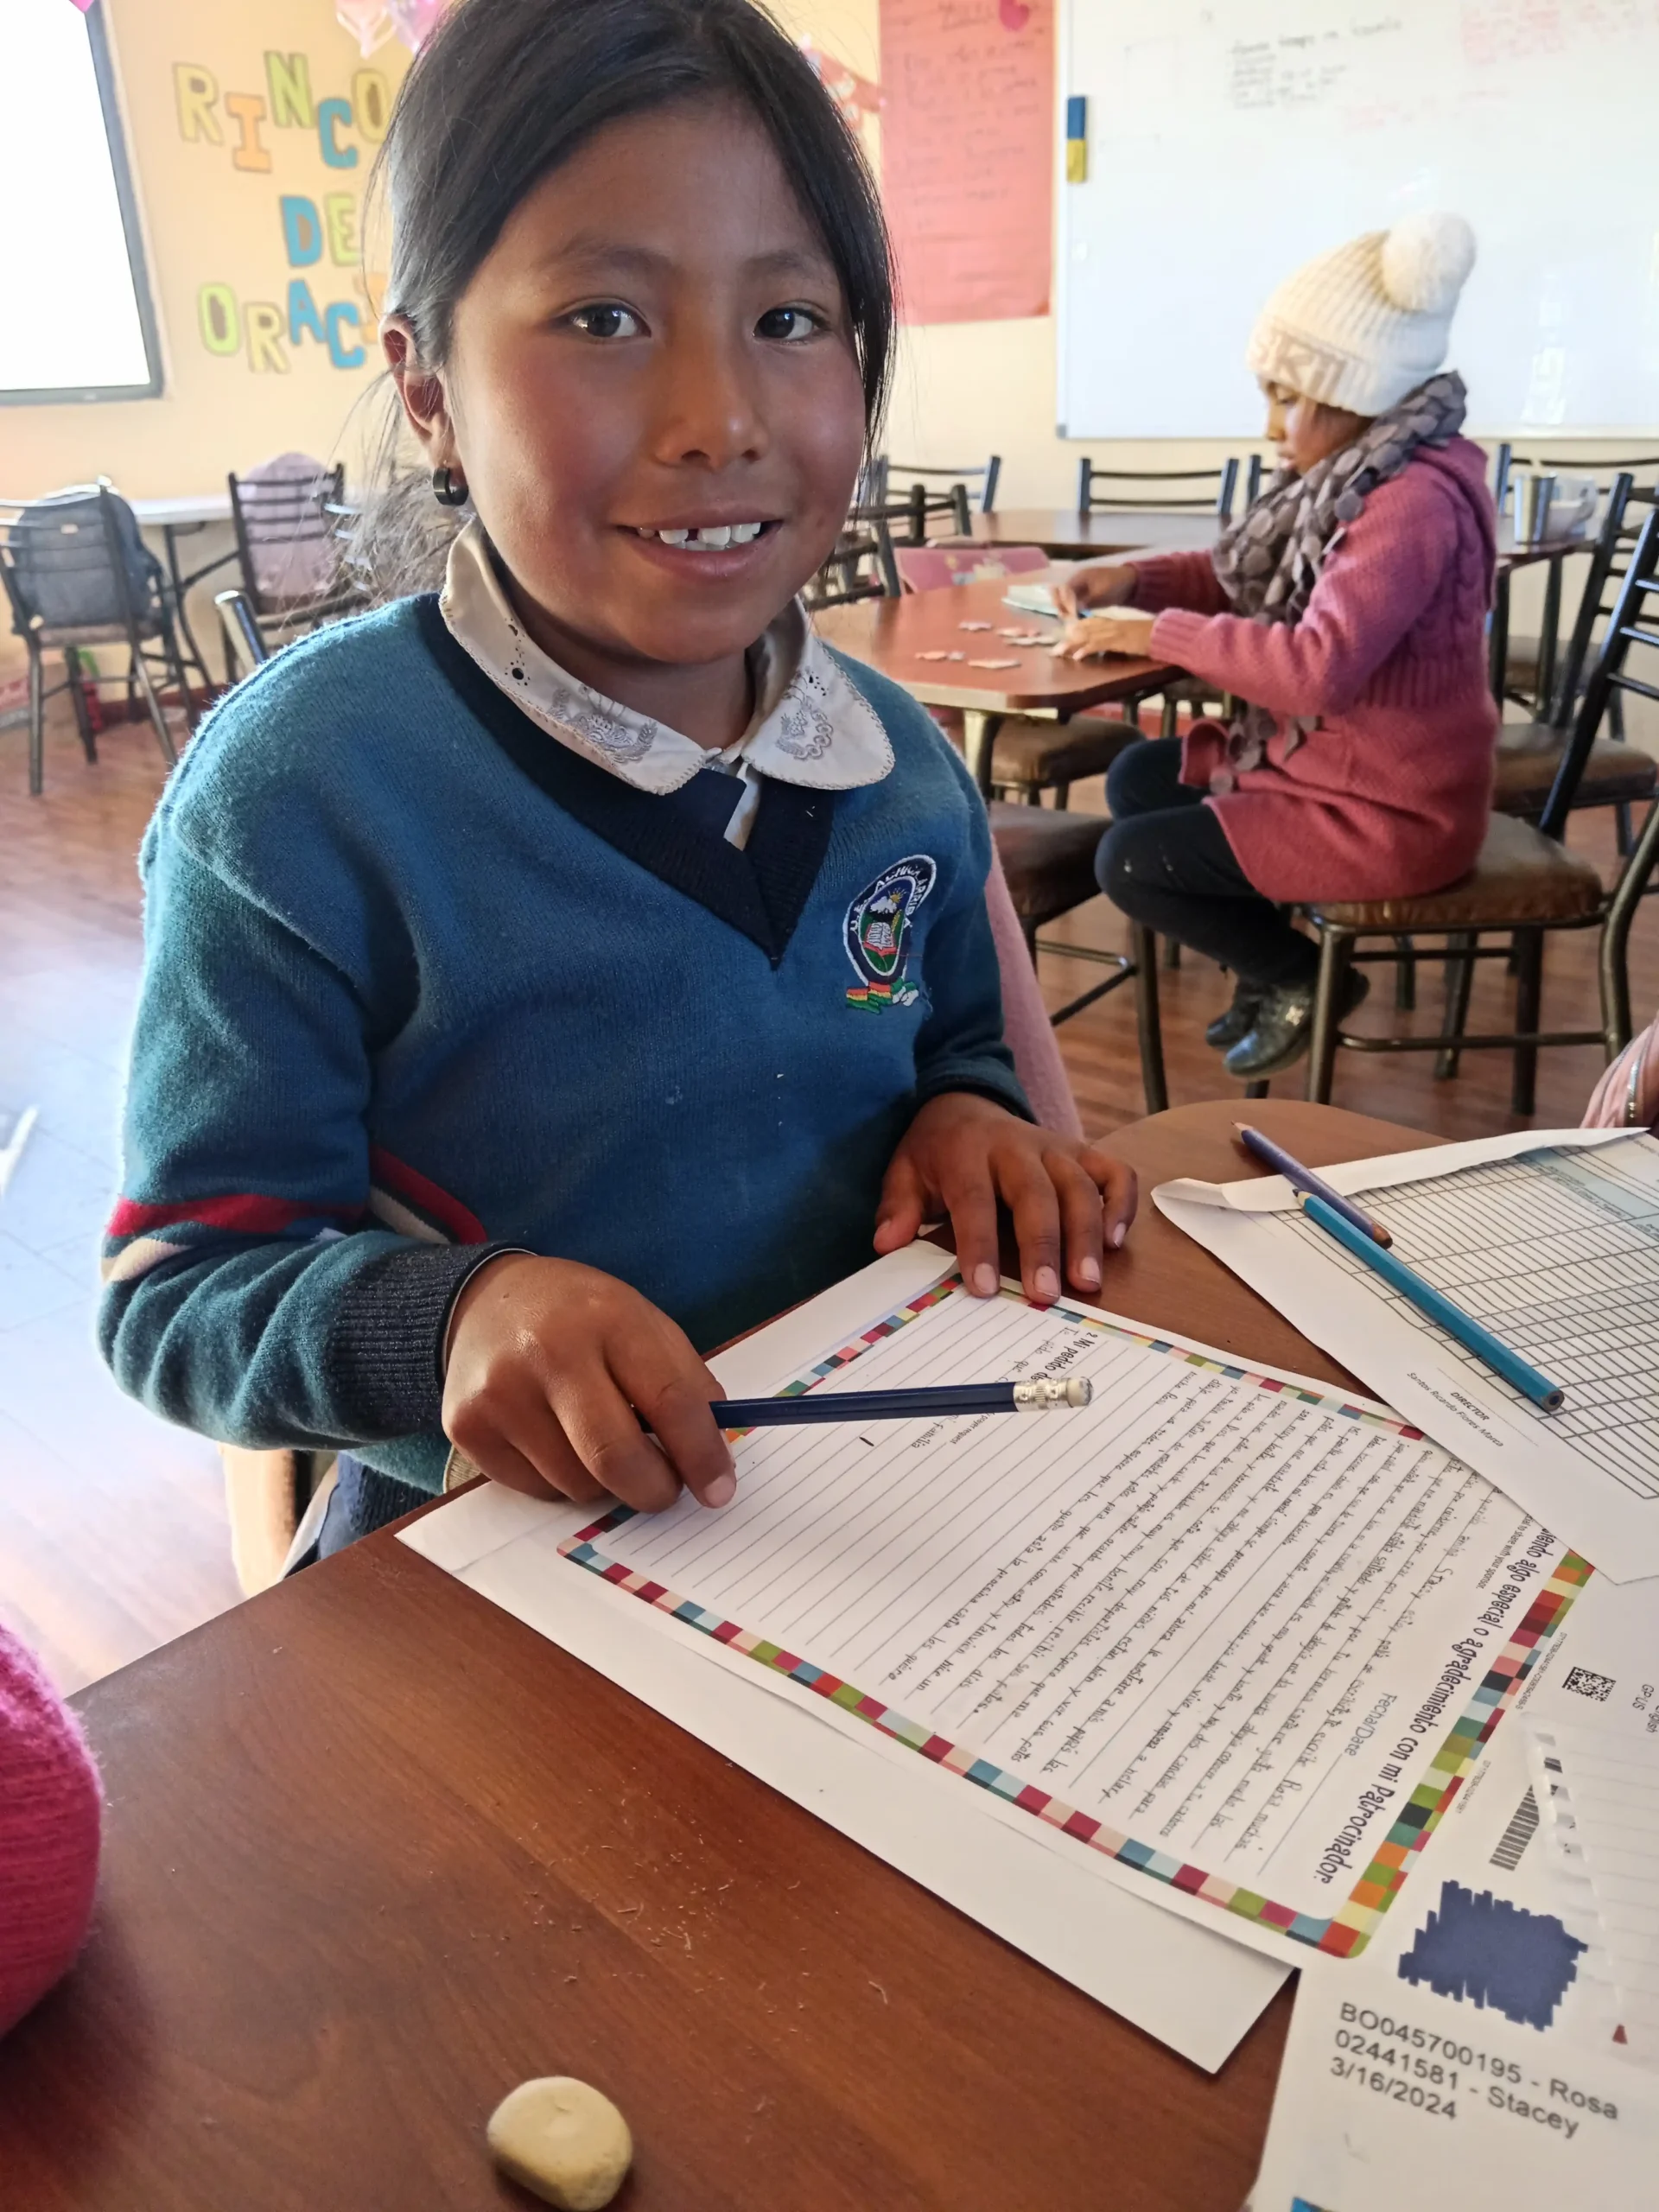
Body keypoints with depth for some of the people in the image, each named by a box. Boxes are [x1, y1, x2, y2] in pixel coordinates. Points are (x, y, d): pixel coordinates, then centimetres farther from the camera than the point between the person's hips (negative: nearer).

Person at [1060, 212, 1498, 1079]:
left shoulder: (1416, 501, -25)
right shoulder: (1354, 474, 6)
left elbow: (1320, 668, -35)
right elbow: (1249, 578, 17)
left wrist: (1157, 633, -26)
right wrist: (1135, 578, 0)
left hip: (1394, 813, -10)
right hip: (1327, 758, 10)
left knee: (1127, 863, -12)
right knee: (1136, 779, 16)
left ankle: (1302, 978, 9)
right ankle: (1273, 966, 23)